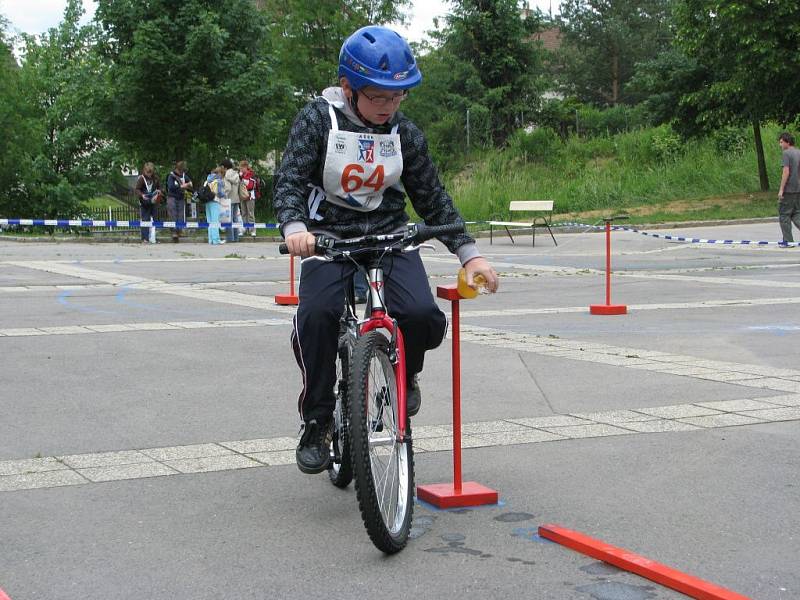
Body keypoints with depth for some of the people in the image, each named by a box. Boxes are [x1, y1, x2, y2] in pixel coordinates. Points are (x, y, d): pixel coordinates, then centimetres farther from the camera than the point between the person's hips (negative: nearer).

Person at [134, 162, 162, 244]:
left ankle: (152, 238, 15)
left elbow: (159, 187, 19)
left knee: (153, 219, 8)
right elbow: (136, 189, -13)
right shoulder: (141, 179, -10)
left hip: (153, 202, 5)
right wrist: (142, 195, -30)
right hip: (144, 203, -5)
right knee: (145, 220, -6)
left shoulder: (155, 178, 6)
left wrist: (158, 191, -3)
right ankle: (145, 238, -4)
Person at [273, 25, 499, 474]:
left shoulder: (405, 133, 3)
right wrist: (295, 227, -33)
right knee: (316, 315, -29)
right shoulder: (318, 119, -5)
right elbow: (290, 179, -13)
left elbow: (433, 198, 8)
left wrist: (469, 253, 0)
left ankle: (405, 373, 12)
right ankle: (316, 422, -10)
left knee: (422, 315, -25)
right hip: (329, 238, -2)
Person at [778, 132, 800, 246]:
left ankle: (788, 241, 3)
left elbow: (786, 172, -17)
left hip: (788, 190, -7)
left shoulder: (787, 153, -11)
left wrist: (781, 189, -15)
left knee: (784, 215, 1)